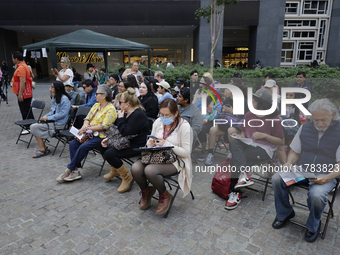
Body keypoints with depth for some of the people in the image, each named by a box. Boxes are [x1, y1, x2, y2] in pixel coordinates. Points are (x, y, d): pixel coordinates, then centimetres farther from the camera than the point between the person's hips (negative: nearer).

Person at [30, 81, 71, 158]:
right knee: (32, 127, -3)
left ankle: (42, 149, -2)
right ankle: (44, 148, 2)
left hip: (58, 124, -9)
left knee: (34, 127, -13)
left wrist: (48, 118, -18)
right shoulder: (55, 97, 13)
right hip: (52, 120, 9)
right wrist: (44, 117, 2)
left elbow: (62, 114, -22)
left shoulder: (64, 99, -16)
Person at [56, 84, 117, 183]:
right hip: (90, 133, 8)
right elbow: (87, 118, 15)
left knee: (83, 146, -27)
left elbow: (104, 126, -18)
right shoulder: (96, 105, 16)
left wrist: (88, 128, -14)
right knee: (73, 143, -14)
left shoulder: (111, 109, -11)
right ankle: (76, 171, -13)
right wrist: (84, 127, -7)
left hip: (101, 136, -8)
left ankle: (69, 170, -13)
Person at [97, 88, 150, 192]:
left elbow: (126, 133, -31)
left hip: (138, 146, -11)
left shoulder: (138, 115, -22)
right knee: (101, 144, 12)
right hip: (127, 141, 11)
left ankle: (127, 178, -7)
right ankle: (115, 170, 23)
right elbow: (118, 131, 18)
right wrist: (108, 139, 5)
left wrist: (120, 118, -18)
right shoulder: (127, 113, 9)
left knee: (109, 154, -25)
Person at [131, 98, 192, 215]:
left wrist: (166, 144, -22)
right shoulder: (158, 122, 5)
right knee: (135, 169, -22)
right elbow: (150, 142, 16)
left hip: (175, 159, -5)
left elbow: (186, 152, -14)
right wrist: (150, 143, -10)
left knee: (150, 170, -32)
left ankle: (165, 196, -1)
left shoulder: (184, 126, -12)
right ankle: (146, 191, 12)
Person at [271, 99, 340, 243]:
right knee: (277, 179, -19)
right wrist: (288, 166, -6)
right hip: (301, 170, 4)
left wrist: (328, 178, -24)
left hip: (326, 175, -4)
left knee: (316, 194, -34)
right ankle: (284, 214, 6)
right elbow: (295, 151, 13)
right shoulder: (305, 128, 6)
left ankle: (313, 226, 1)